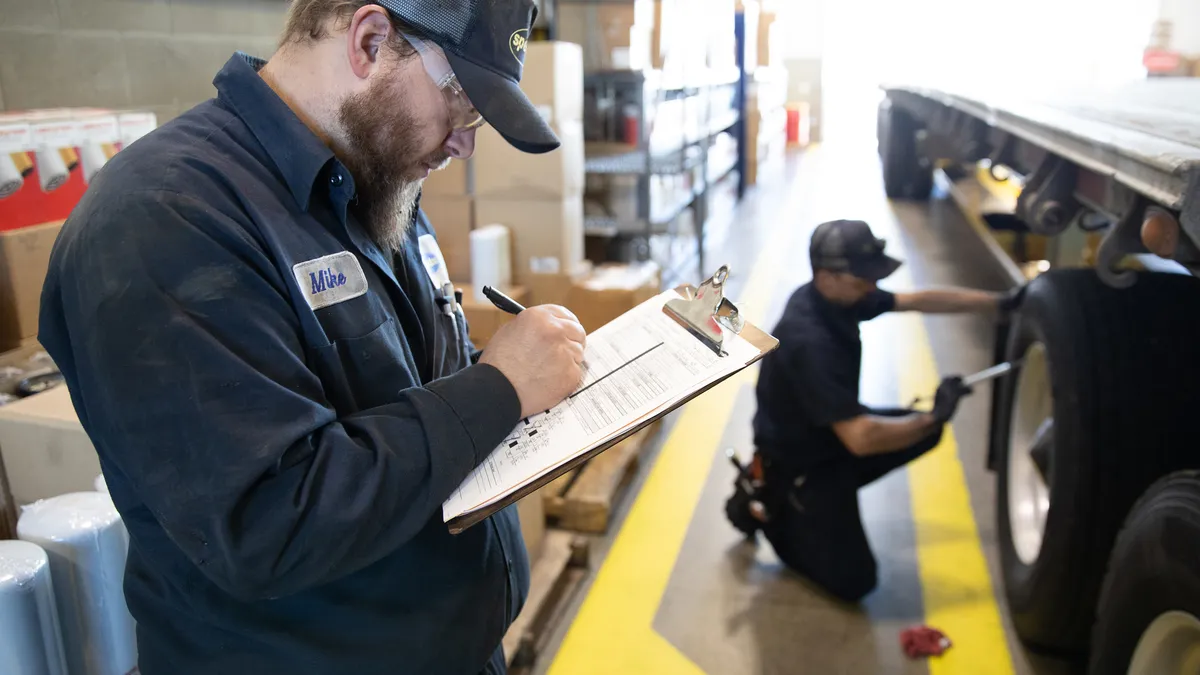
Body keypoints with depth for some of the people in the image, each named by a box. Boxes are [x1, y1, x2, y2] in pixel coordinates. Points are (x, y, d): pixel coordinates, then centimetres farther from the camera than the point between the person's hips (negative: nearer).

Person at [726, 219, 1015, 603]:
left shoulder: (837, 296, -8)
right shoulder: (810, 343, -35)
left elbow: (917, 301, 4)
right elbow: (861, 438, -35)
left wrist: (1000, 303, 1)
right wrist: (933, 416, -22)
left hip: (832, 434, 9)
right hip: (798, 461, -9)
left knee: (926, 432, 6)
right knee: (854, 580, -9)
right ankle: (769, 503, 9)